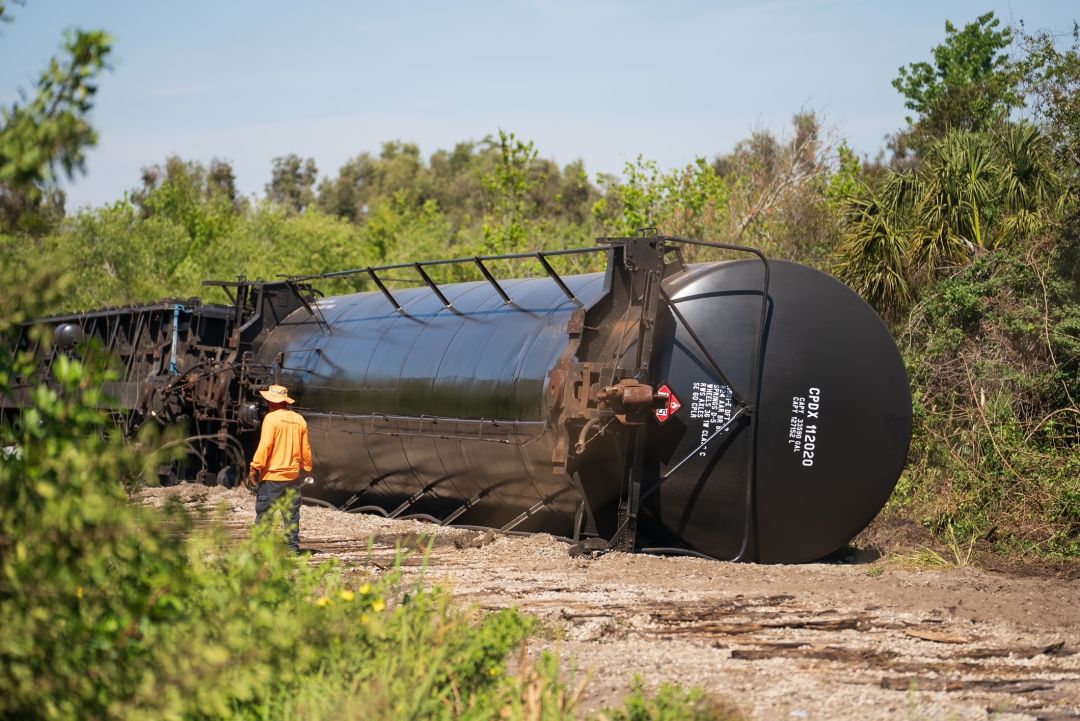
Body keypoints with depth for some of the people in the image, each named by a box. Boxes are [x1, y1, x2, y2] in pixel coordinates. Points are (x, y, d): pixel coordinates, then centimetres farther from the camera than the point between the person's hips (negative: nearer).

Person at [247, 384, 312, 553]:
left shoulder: (272, 418, -10)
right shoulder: (299, 420, 6)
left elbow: (265, 446, -16)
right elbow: (305, 449, 10)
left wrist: (254, 468, -14)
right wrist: (307, 469, 20)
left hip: (272, 476, -5)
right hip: (293, 475, 5)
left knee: (264, 512, 0)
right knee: (291, 513, 11)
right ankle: (293, 545, 10)